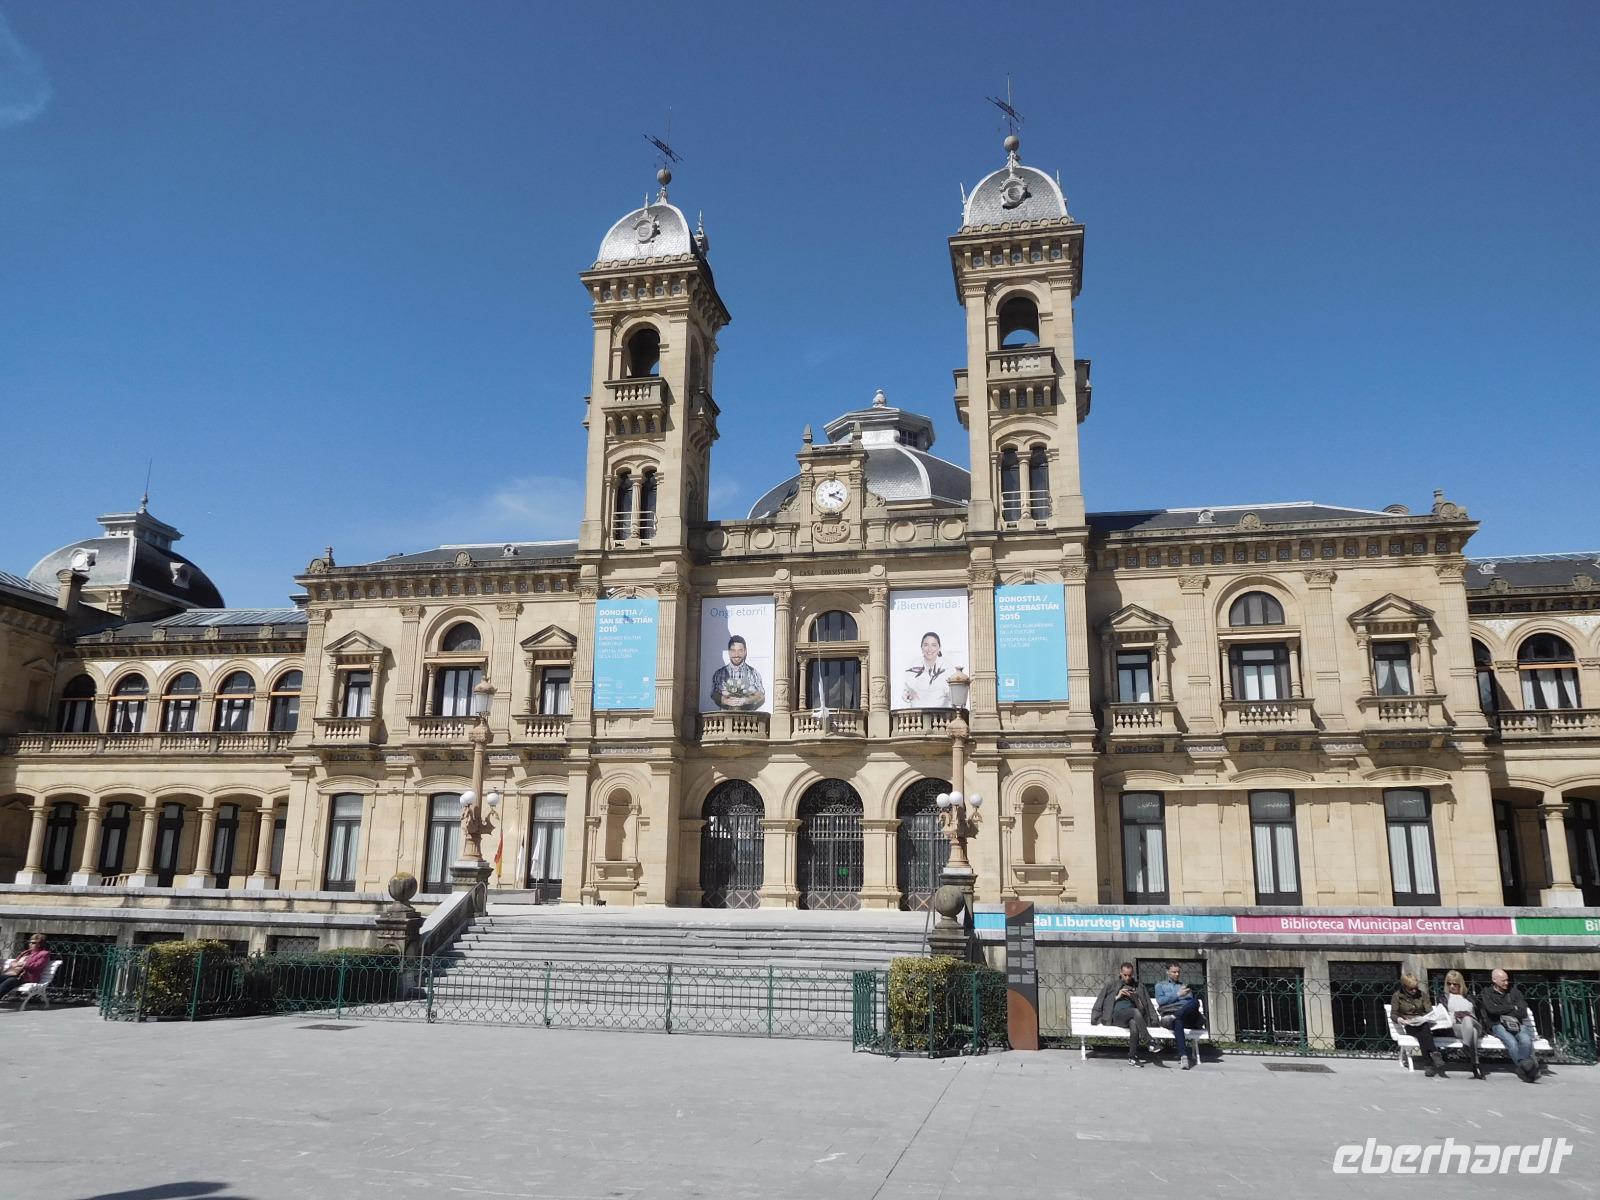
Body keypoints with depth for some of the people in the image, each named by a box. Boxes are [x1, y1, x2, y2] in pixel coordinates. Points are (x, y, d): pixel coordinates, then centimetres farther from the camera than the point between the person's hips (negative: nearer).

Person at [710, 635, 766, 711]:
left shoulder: (754, 673, 10)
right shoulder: (719, 673, 13)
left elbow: (761, 696, 3)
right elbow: (714, 695, 5)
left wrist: (744, 701, -15)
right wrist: (726, 701, -15)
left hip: (747, 714, -1)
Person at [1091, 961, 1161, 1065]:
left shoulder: (1139, 987, 23)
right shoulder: (1112, 985, 19)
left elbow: (1142, 1007, 16)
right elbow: (1103, 1002, 14)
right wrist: (1117, 996, 2)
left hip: (1132, 1016, 2)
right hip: (1117, 1014, -2)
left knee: (1134, 1023, -37)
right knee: (1135, 1012, -35)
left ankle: (1133, 1056, -27)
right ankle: (1147, 1042, -36)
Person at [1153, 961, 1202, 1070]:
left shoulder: (1184, 986, 34)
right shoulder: (1160, 985, 25)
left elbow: (1192, 1001, 19)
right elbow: (1160, 1001, 6)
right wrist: (1178, 994, 1)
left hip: (1186, 1013, 2)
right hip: (1168, 1012, -2)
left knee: (1195, 1002, -33)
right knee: (1178, 1021, -42)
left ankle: (1173, 1017, -48)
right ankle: (1184, 1055, -54)